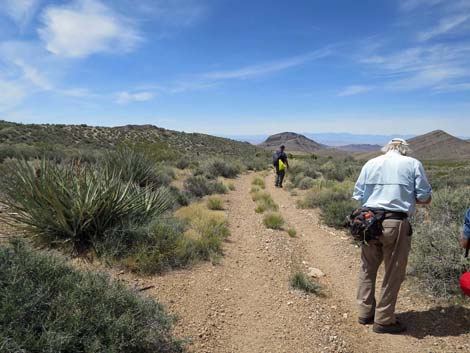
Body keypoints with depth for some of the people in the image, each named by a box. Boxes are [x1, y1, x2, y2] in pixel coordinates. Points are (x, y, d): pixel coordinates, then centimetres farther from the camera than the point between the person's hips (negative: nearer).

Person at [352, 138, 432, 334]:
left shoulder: (370, 163, 8)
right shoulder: (413, 164, 2)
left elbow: (358, 196, 6)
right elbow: (425, 197, 0)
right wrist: (406, 197, 18)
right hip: (396, 224, -3)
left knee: (368, 269, 18)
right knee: (393, 274, 10)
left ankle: (365, 313, 28)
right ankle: (383, 320, 19)